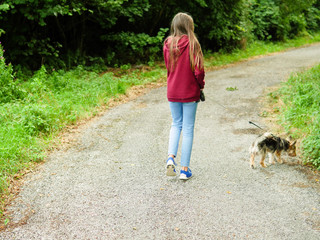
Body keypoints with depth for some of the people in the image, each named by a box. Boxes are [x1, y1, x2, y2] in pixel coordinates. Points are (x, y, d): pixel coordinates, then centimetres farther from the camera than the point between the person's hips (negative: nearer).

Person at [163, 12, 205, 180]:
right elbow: (198, 70, -13)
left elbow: (168, 67, 8)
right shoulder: (192, 44, -13)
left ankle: (170, 157, 0)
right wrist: (201, 85, 4)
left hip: (172, 91, 4)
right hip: (190, 92, -4)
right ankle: (185, 169, 9)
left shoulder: (168, 44, -1)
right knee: (188, 128, 5)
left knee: (176, 124, 20)